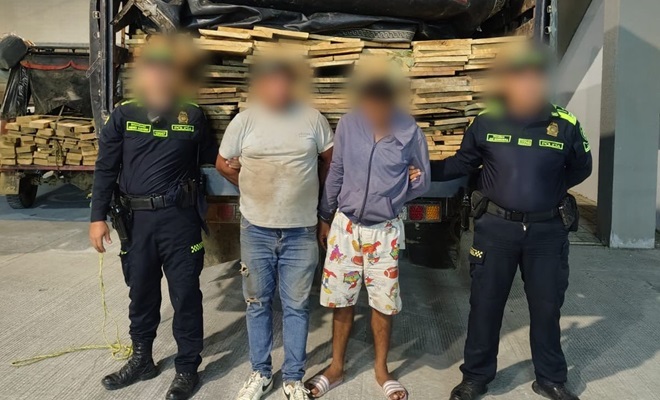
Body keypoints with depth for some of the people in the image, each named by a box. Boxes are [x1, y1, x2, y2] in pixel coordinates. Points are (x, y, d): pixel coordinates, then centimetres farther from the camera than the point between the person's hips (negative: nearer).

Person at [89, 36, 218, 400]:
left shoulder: (192, 116, -1)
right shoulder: (123, 116, 2)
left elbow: (210, 159, 11)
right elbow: (105, 169, 2)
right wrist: (98, 217, -2)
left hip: (179, 218, -2)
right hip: (137, 219, 2)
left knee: (185, 295, 5)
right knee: (141, 292, 17)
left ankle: (187, 369, 22)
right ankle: (141, 359, 37)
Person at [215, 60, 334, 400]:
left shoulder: (312, 118, -2)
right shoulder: (244, 120, -3)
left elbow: (330, 159, 12)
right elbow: (223, 164, 9)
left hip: (301, 230, 0)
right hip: (256, 229, 1)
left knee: (296, 306, 9)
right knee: (257, 303, 13)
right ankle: (260, 373, 30)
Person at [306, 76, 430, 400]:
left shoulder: (410, 131, -12)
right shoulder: (348, 124, -7)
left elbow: (422, 181, 2)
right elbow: (335, 174, 4)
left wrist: (388, 200, -1)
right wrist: (325, 218, 10)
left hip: (385, 231, -1)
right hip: (345, 226, 2)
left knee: (383, 302, 11)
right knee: (341, 299, 12)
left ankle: (381, 369, 33)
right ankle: (337, 367, 32)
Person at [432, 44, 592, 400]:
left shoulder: (565, 125, -5)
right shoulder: (485, 123, -6)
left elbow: (582, 168, 10)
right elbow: (462, 163, 7)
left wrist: (550, 189, -1)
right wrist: (422, 168, -3)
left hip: (547, 230, 1)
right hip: (495, 227, 0)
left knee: (546, 306, 14)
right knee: (485, 304, 9)